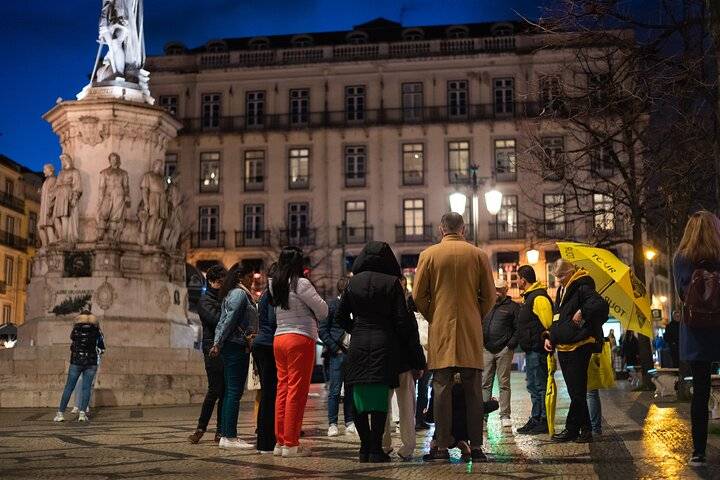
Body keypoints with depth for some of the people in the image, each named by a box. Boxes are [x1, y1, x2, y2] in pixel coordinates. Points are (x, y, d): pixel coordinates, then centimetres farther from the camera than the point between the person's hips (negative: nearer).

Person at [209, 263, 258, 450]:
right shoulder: (240, 294, -10)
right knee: (235, 392, -9)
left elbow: (223, 321, 17)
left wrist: (218, 343, 12)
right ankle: (229, 437, -10)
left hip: (229, 347, 10)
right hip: (237, 346, -10)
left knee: (229, 392, 10)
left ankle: (226, 434, 12)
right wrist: (219, 344, -14)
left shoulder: (230, 294, 19)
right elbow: (230, 320, -15)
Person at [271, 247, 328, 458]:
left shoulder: (275, 285, 12)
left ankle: (280, 441, 12)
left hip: (279, 338, 7)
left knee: (283, 389, 10)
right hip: (301, 339, -7)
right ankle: (291, 444, -4)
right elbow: (323, 310, -6)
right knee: (297, 391, -5)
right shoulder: (300, 284, -8)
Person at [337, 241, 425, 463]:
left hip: (358, 345, 3)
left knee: (361, 399, 8)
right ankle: (376, 449, -2)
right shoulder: (392, 283, -4)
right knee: (379, 399, -2)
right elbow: (402, 321, -5)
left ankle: (365, 448, 11)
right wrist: (414, 357, 0)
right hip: (384, 346, -3)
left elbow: (340, 316, 11)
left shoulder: (353, 283, 6)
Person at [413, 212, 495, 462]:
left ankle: (442, 446, 0)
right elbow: (489, 296, 3)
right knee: (473, 390, 4)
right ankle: (476, 446, 4)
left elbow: (418, 296, 1)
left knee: (442, 388, 1)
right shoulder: (478, 254, 3)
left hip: (440, 331, -1)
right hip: (471, 331, 1)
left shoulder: (428, 255, 1)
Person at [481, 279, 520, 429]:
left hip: (504, 350, -4)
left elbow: (519, 329, -3)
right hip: (487, 350, 4)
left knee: (504, 384, -1)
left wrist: (511, 345, -11)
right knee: (485, 383, 3)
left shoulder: (513, 307, 2)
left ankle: (505, 416, 1)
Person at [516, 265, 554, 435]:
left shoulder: (539, 298, -15)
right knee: (533, 386, 14)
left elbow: (548, 324, -22)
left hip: (537, 350, -11)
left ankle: (544, 422, -1)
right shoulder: (529, 297, 19)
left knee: (540, 385, -6)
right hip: (531, 350, 11)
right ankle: (536, 419, 21)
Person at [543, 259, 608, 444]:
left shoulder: (583, 289, -8)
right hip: (563, 346, 9)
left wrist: (582, 313, -20)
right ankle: (585, 430, 14)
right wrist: (549, 337, 16)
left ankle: (572, 429, 1)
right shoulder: (562, 291, 20)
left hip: (579, 346, -9)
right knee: (575, 391, 10)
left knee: (577, 391, -5)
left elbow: (602, 306, -24)